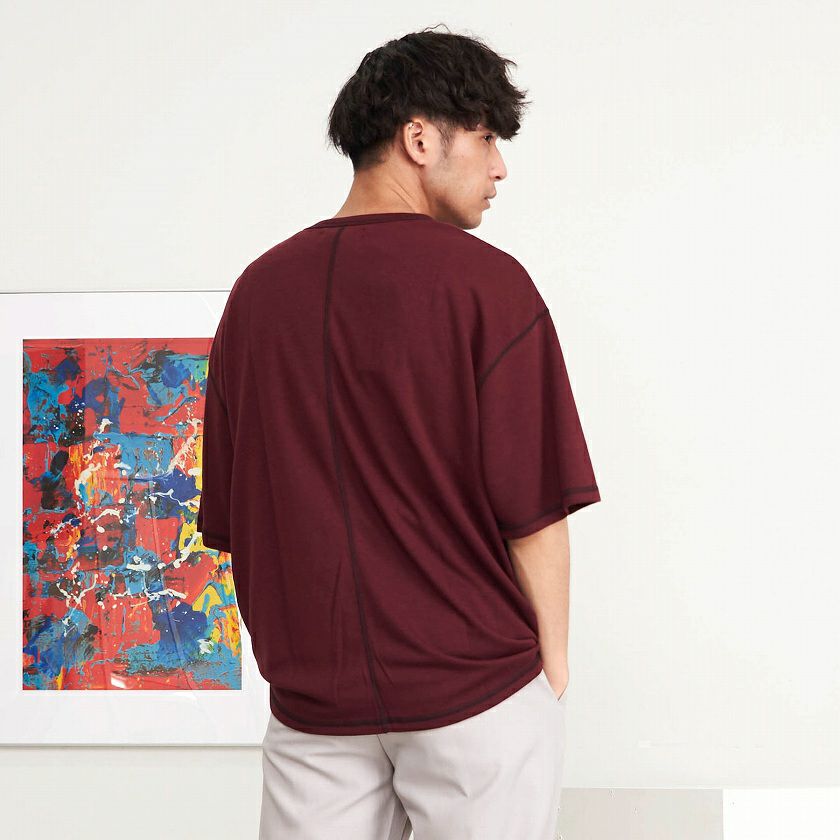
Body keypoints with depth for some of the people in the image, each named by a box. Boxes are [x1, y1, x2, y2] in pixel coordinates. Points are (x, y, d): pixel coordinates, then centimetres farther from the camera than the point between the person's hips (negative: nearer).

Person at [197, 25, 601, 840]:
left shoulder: (257, 289, 5)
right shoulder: (484, 282, -10)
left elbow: (230, 522, 10)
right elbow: (534, 509, -12)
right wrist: (553, 665, 0)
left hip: (311, 698, 5)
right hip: (476, 687, -4)